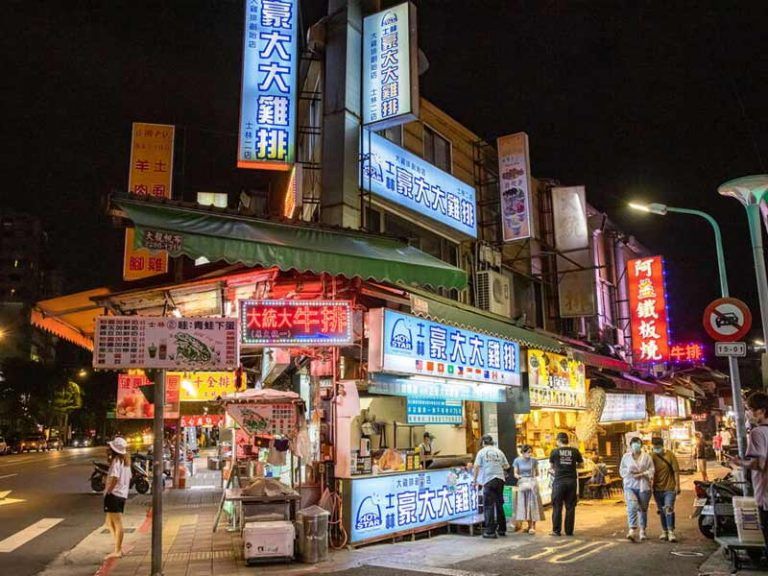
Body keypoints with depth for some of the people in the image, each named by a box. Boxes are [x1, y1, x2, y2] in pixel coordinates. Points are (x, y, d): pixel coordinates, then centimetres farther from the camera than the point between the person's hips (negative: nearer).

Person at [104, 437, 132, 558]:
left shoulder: (116, 461, -14)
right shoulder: (125, 461, 13)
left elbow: (114, 478, -24)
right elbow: (129, 478, 18)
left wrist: (107, 491, -14)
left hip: (114, 494, -9)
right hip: (122, 494, 9)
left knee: (118, 524, -3)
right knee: (110, 522, 18)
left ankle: (117, 551, 3)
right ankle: (118, 548, 19)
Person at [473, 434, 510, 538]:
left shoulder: (481, 452, 2)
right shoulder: (499, 452, 11)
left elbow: (476, 467, -6)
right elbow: (507, 466, 12)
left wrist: (475, 480, 4)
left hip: (489, 480, -4)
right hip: (500, 479, 4)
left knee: (489, 506, 0)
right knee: (499, 504, 15)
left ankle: (490, 531, -2)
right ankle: (502, 529, 20)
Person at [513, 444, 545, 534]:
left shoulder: (533, 460, -2)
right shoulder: (517, 460, 0)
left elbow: (537, 473, 9)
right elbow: (515, 473, 2)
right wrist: (518, 476, -16)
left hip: (532, 482, -1)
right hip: (522, 483, 2)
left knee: (532, 504, -5)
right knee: (523, 505, 3)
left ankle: (533, 526, -1)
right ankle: (529, 525, 15)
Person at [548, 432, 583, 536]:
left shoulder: (554, 452, -3)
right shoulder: (575, 451, 1)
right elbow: (581, 464, 11)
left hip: (559, 481, -2)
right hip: (571, 481, 2)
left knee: (557, 507, 5)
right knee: (570, 507, 8)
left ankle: (556, 531, 6)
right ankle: (569, 531, 11)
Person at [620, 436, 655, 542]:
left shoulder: (646, 457, 4)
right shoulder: (626, 457, 7)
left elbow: (651, 470, 0)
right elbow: (621, 470, 10)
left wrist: (642, 474, -15)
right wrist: (629, 471, -10)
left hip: (643, 486, 1)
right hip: (630, 485, 0)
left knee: (643, 509, 9)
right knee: (632, 507, -17)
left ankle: (642, 531, 25)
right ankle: (632, 531, -22)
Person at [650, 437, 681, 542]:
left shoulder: (670, 455, -7)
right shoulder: (652, 456, 1)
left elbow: (676, 470, -6)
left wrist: (677, 485, -9)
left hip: (669, 488, -4)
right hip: (657, 489, 4)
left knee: (668, 509, -14)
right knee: (661, 511, 12)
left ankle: (671, 532, -11)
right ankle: (664, 531, 24)